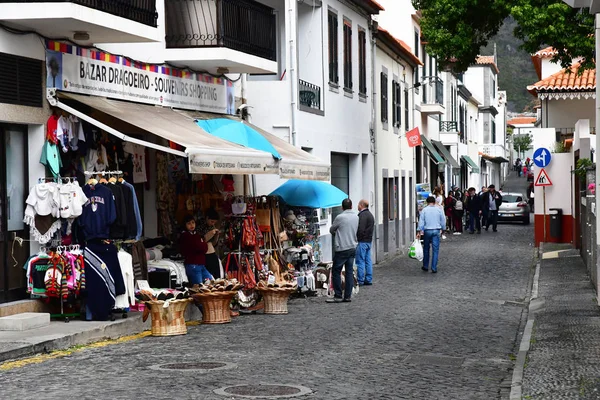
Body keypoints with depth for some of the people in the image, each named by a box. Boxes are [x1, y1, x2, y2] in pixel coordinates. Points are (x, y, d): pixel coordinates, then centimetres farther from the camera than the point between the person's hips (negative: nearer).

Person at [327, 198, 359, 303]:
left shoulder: (340, 217, -12)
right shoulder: (356, 217, 7)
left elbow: (331, 230, 2)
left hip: (342, 248, -6)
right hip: (353, 247, 6)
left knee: (336, 272, 1)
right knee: (349, 272, 8)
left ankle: (338, 296, 0)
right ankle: (348, 296, 8)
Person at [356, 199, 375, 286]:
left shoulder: (362, 215, -15)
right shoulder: (370, 214, 18)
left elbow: (360, 229, -23)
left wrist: (355, 237, -13)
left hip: (362, 241, -10)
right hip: (369, 240, 10)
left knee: (360, 261, -5)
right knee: (368, 261, 12)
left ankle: (360, 280, -4)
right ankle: (369, 279, 14)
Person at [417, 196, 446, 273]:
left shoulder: (424, 210, -3)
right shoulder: (439, 210, 0)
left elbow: (421, 221, -4)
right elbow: (443, 221, 6)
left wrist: (420, 231, 0)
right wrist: (441, 229, 18)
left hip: (427, 231, 0)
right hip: (436, 231, 0)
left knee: (426, 249, 13)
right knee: (435, 249, 1)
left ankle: (425, 266, 20)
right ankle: (434, 268, -2)